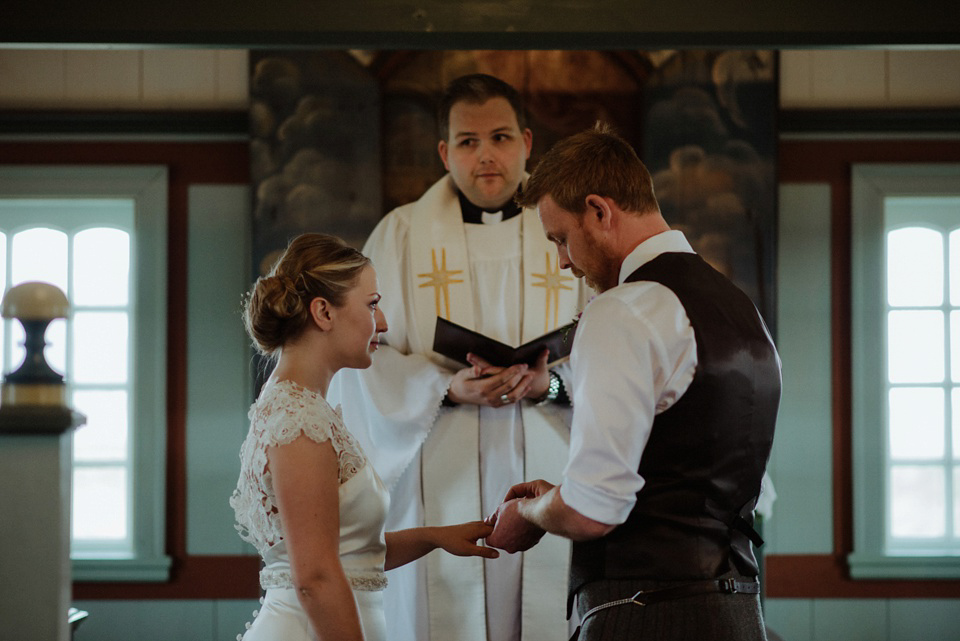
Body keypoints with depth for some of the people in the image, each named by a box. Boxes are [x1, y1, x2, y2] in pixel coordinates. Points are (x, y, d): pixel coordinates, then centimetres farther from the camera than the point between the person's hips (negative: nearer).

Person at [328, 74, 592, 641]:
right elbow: (367, 359, 1)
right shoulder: (402, 234, 8)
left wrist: (550, 383, -15)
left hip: (545, 482, 1)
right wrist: (449, 387, -15)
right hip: (440, 487, -1)